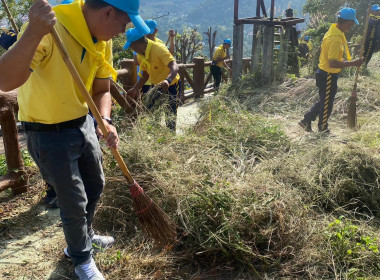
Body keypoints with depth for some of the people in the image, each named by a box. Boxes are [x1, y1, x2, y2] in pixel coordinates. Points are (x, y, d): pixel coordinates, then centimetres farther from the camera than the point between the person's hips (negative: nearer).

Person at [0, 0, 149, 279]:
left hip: (83, 124, 8)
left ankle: (85, 235, 51)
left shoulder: (102, 40, -4)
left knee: (95, 185, 23)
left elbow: (101, 90, 4)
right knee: (75, 203, 5)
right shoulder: (50, 28, -29)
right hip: (49, 134, -7)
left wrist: (105, 120, -15)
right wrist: (33, 33, -53)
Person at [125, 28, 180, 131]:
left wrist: (167, 81, -58)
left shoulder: (159, 49, -27)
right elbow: (145, 75, 9)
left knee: (170, 116, -8)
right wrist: (135, 89, -1)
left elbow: (175, 67, -39)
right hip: (157, 86, 8)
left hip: (171, 85, -7)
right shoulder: (140, 55, -2)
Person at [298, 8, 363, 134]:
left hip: (324, 73, 10)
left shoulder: (333, 30, 6)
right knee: (326, 104, 7)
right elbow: (333, 63, -30)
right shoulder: (336, 38, -26)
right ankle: (323, 129, 24)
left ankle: (306, 120, 27)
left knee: (324, 101, 22)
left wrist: (342, 61, 16)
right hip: (328, 76, -10)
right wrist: (353, 63, -24)